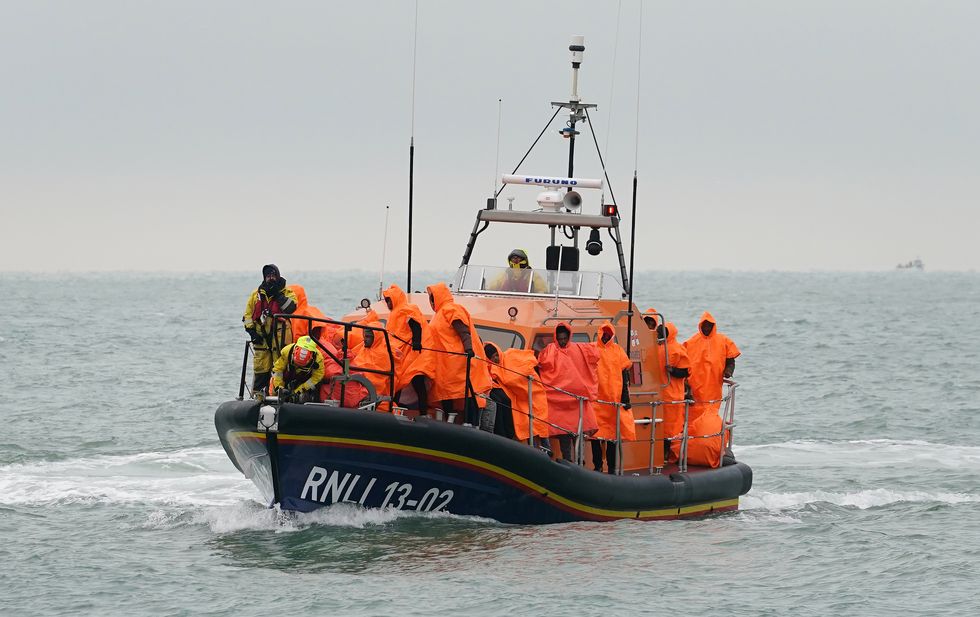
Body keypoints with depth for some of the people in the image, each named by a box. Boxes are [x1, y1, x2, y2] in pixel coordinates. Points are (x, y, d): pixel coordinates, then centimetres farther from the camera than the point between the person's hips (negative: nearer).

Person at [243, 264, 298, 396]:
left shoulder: (287, 293, 8)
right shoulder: (256, 294, 14)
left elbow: (290, 307, -12)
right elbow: (247, 316, 14)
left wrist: (277, 294, -11)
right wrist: (252, 332, 2)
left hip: (280, 336, -2)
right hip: (261, 337, 2)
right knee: (260, 367, 0)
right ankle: (257, 394, 3)